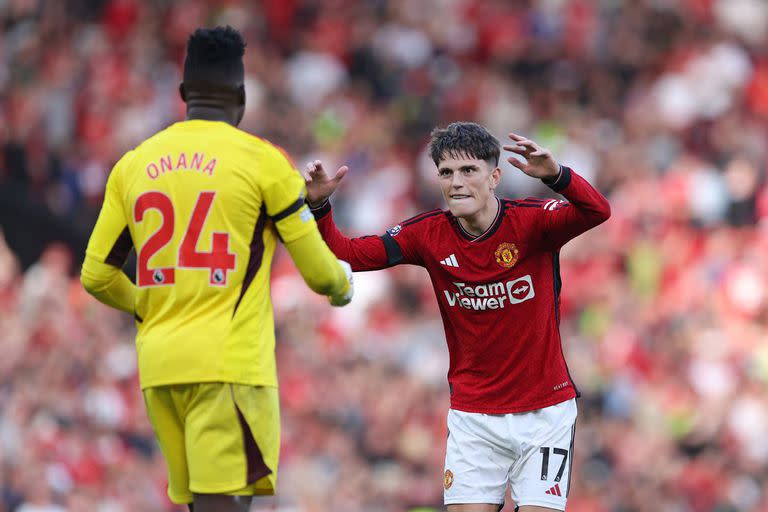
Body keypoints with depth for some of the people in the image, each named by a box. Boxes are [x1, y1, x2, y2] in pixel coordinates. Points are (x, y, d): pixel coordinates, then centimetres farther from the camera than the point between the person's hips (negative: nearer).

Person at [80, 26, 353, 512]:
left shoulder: (133, 165, 10)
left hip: (158, 366, 5)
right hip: (229, 363, -5)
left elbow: (97, 276, 13)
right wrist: (344, 287, 26)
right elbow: (320, 271, 2)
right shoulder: (261, 160, -2)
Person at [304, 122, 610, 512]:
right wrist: (319, 206, -20)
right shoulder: (429, 234, -4)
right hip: (473, 416, 2)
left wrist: (555, 175, -50)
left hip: (544, 411, -2)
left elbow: (597, 212, -31)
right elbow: (346, 253, -1)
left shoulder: (531, 222, -14)